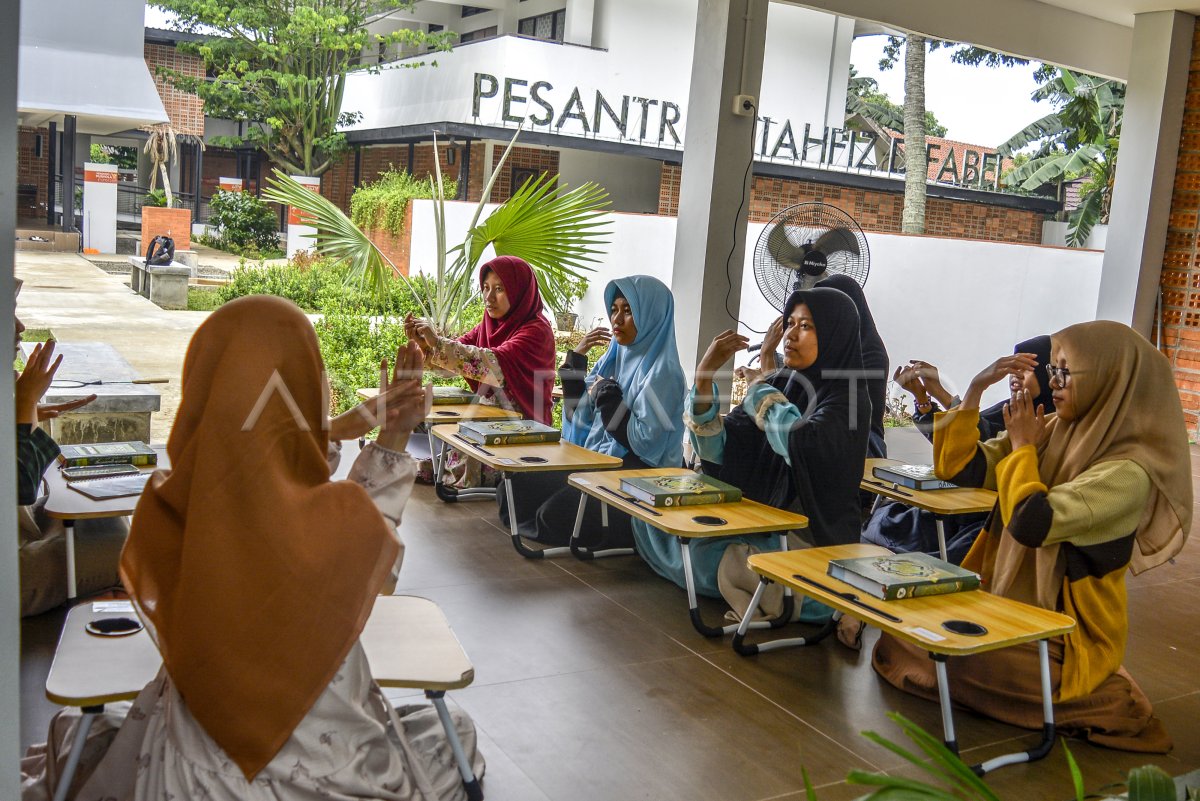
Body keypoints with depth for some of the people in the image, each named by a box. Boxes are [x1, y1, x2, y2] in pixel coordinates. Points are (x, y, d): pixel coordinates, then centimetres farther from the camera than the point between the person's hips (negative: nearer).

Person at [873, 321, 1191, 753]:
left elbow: (1030, 524, -32)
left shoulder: (1130, 470, -21)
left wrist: (1022, 447, -16)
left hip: (1066, 641, -7)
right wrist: (975, 390, -10)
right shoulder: (1055, 432, 1)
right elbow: (958, 469, 0)